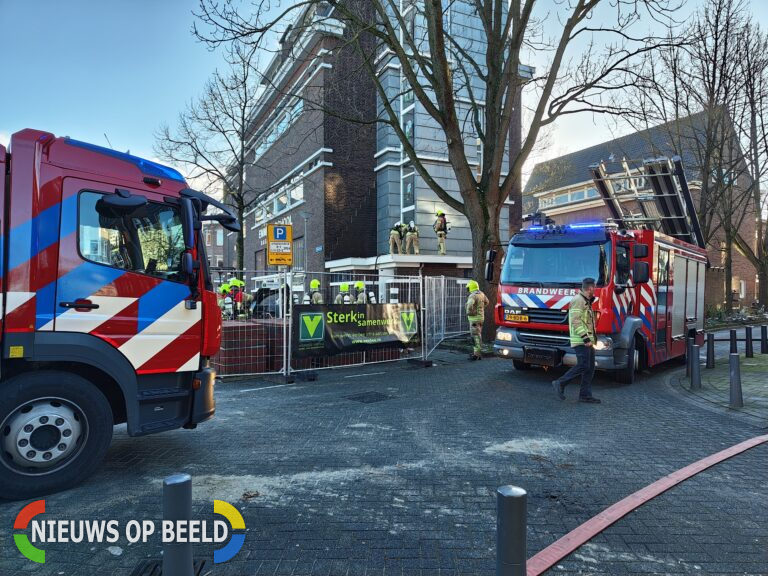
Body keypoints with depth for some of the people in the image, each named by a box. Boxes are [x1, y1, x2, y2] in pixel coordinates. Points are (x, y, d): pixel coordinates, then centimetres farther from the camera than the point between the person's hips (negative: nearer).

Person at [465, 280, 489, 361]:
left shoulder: (472, 296, -19)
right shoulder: (481, 294, 10)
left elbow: (470, 305, -35)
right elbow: (486, 302, 28)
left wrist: (469, 313, -18)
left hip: (474, 317, -9)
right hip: (481, 316, 9)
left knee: (476, 336, -8)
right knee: (478, 335, 16)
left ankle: (477, 354, -9)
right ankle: (478, 352, 25)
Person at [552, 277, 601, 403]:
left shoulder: (586, 302, 21)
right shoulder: (578, 300, -12)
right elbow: (575, 321, -21)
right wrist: (585, 337, -25)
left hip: (588, 341, 10)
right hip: (581, 341, -10)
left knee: (590, 368, 7)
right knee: (582, 366, -13)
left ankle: (585, 395, 11)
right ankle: (560, 383, -3)